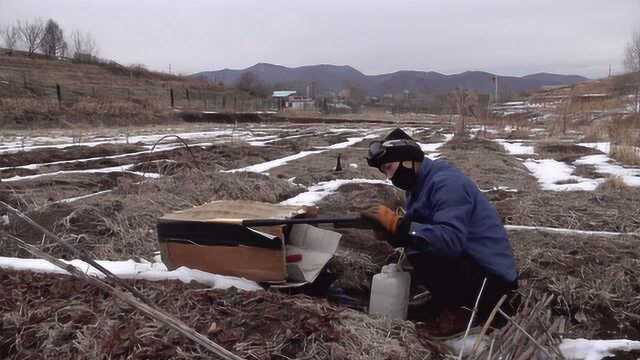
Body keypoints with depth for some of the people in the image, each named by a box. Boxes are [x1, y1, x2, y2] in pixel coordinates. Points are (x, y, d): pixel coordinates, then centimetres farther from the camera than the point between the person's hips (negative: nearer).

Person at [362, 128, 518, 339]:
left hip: (491, 277, -10)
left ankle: (465, 310, -6)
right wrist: (388, 226, -13)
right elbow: (412, 228, 6)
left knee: (419, 252, -27)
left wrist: (397, 224, -34)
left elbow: (450, 240, -33)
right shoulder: (420, 185, 9)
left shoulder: (446, 182, -21)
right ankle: (445, 303, 11)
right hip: (465, 262, 10)